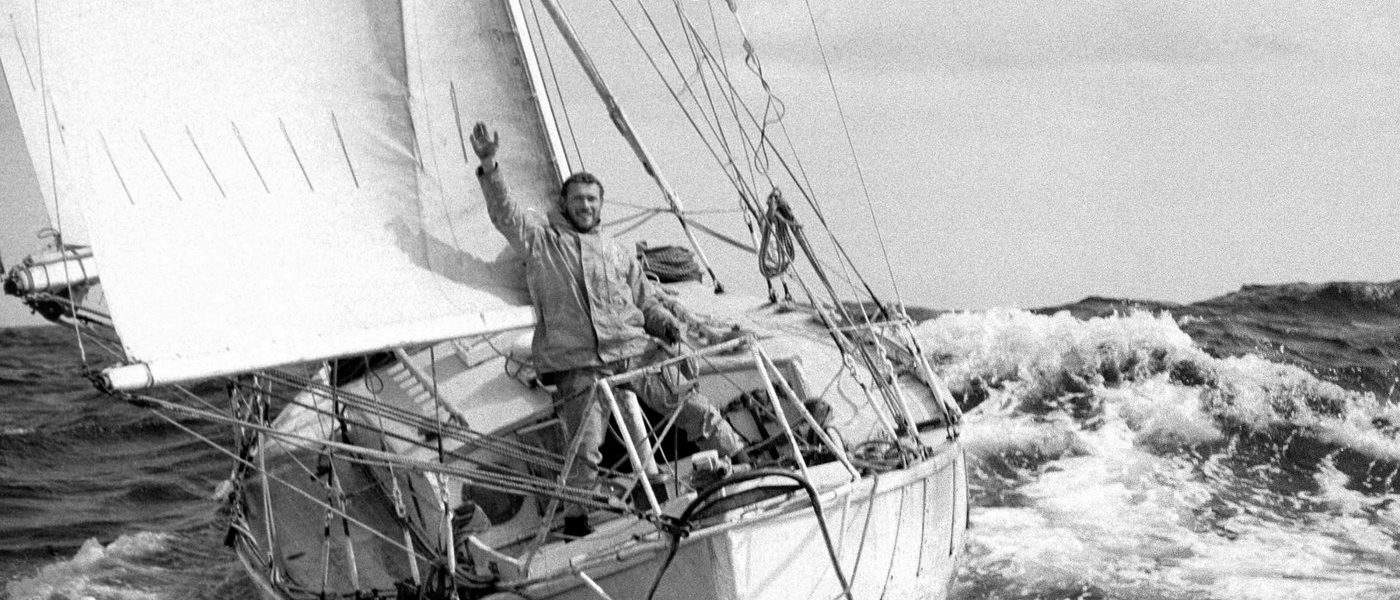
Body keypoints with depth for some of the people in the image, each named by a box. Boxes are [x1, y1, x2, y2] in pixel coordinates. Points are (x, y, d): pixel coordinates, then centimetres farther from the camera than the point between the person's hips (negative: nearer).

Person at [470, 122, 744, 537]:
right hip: (578, 367, -3)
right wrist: (489, 168, -19)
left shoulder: (616, 253, 24)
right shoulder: (540, 238, 12)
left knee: (698, 413, -3)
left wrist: (670, 324, 2)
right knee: (585, 451, -17)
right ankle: (575, 518, 0)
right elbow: (504, 213, -3)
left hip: (635, 351, 3)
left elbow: (648, 301, 23)